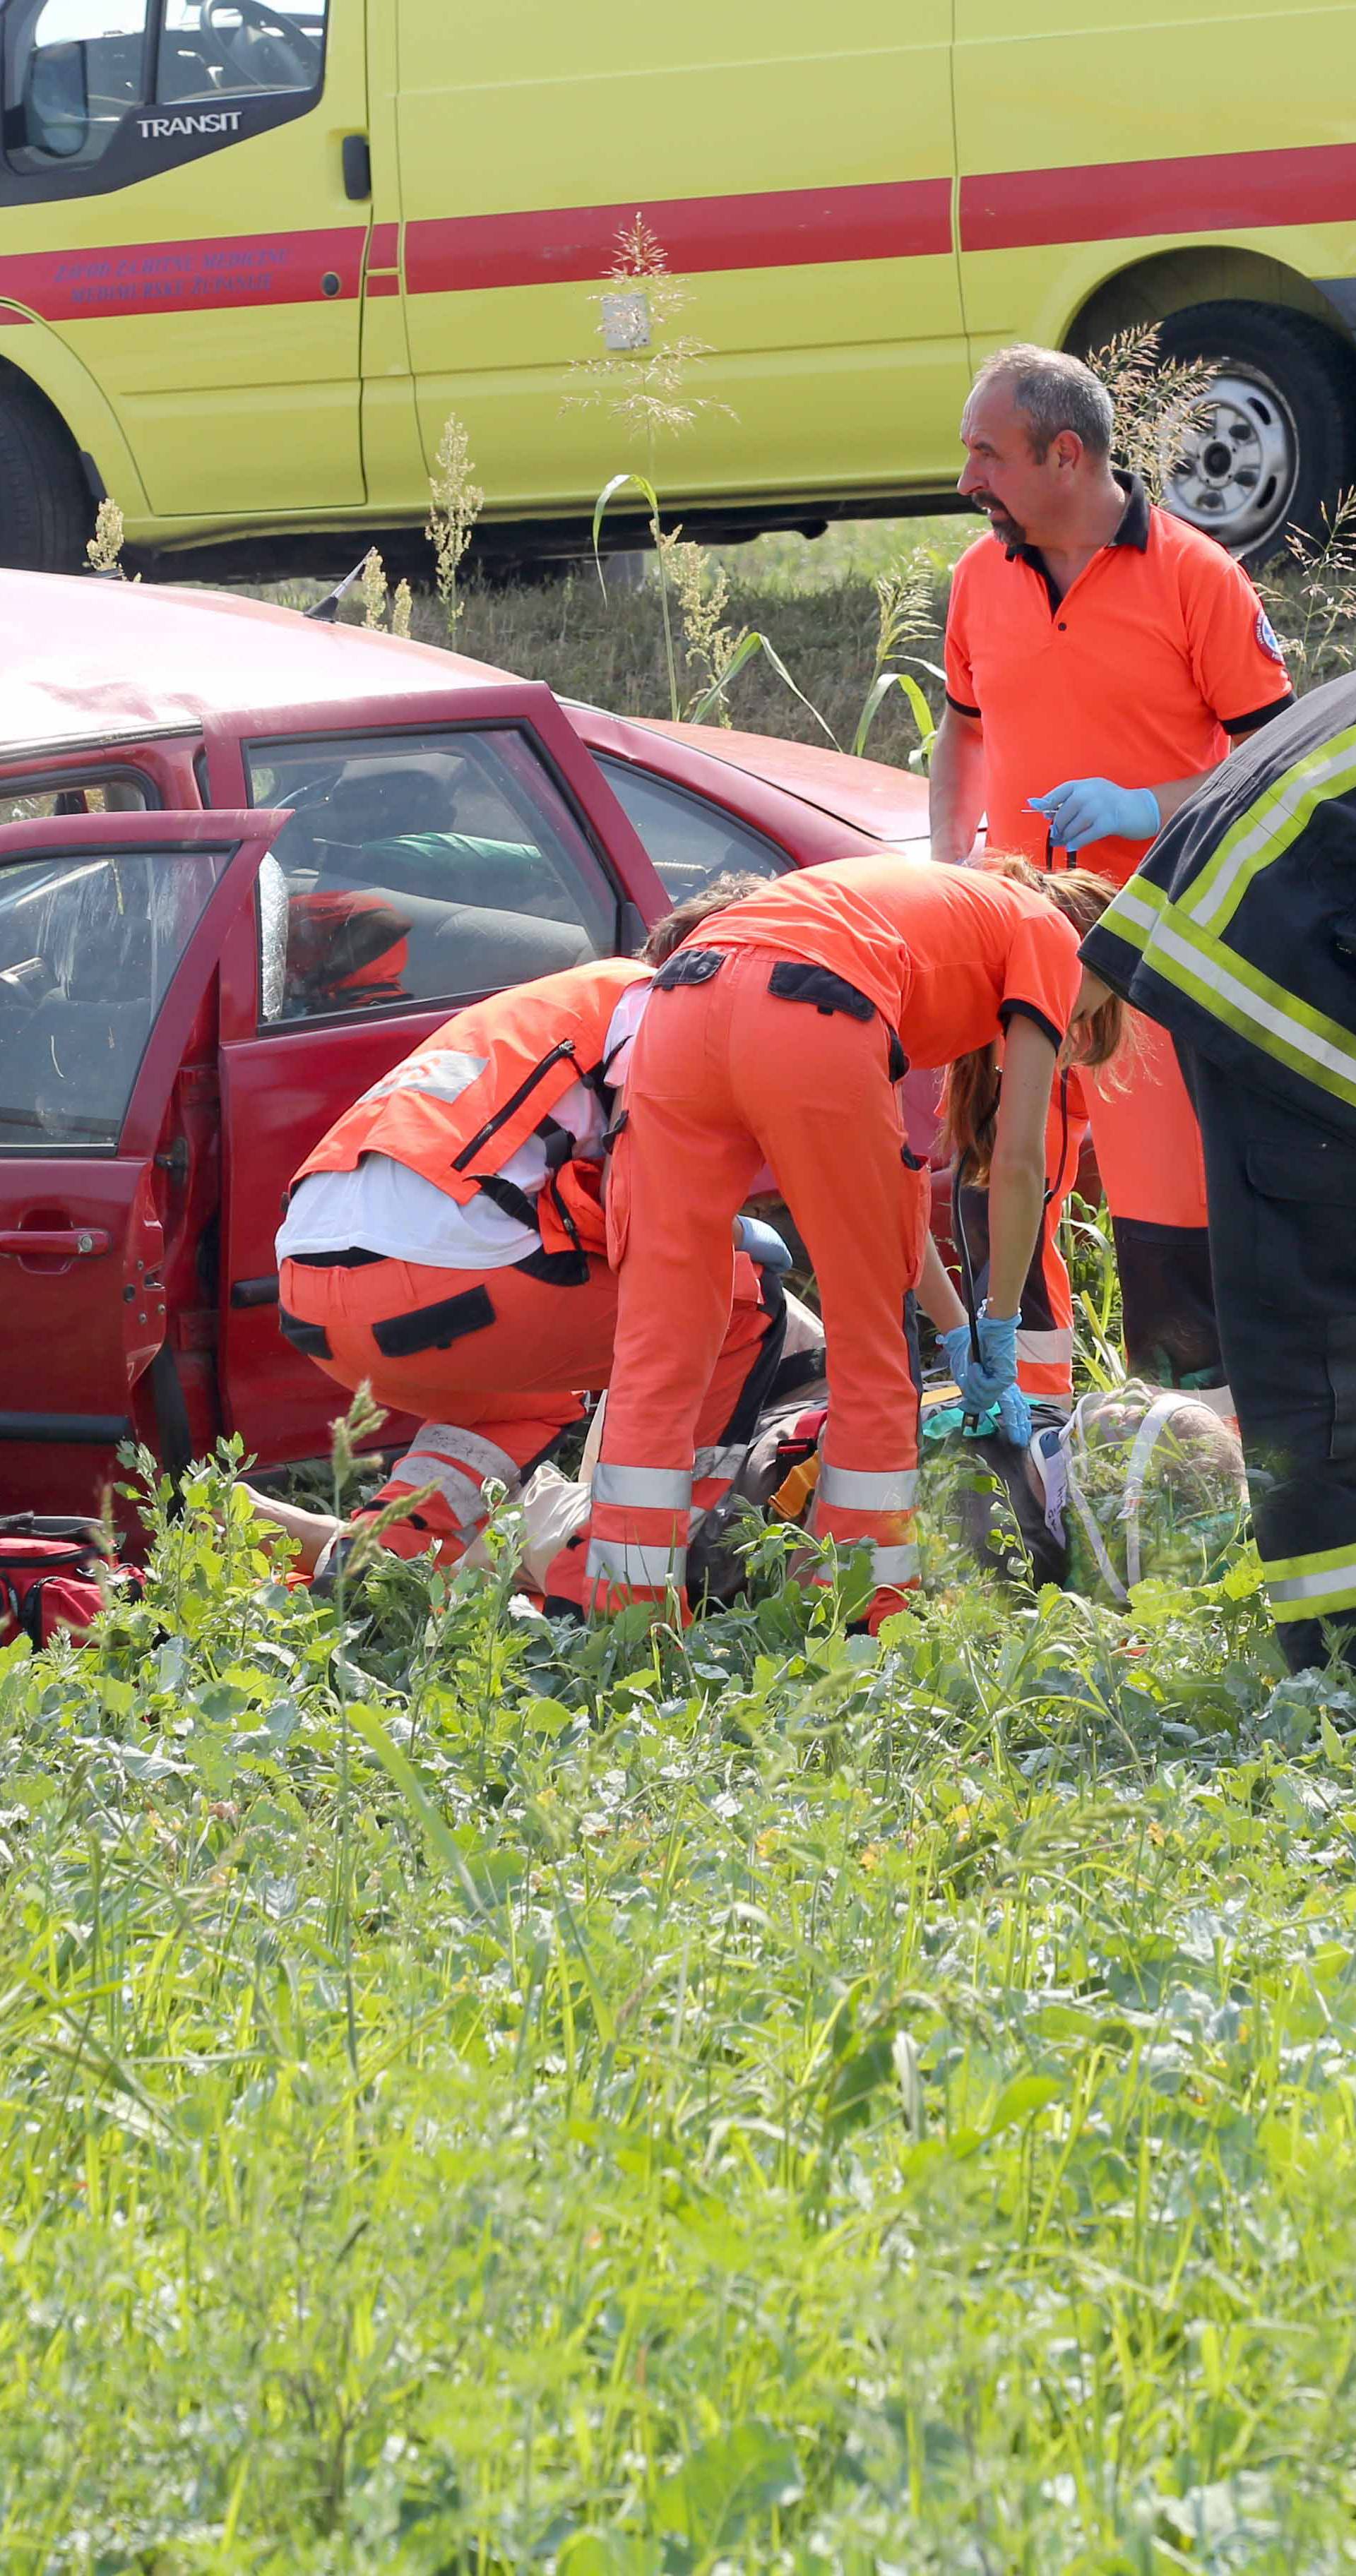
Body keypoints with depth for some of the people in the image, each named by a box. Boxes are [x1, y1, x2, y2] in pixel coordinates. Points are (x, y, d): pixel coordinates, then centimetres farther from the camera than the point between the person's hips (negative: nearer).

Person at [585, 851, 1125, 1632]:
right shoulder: (1048, 934, 24)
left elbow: (877, 1182, 45)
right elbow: (1019, 1164, 15)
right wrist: (1001, 1325, 26)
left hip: (676, 1010, 6)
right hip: (810, 1030, -6)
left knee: (662, 1342, 7)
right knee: (871, 1349, 9)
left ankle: (630, 1604, 4)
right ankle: (873, 1619, 13)